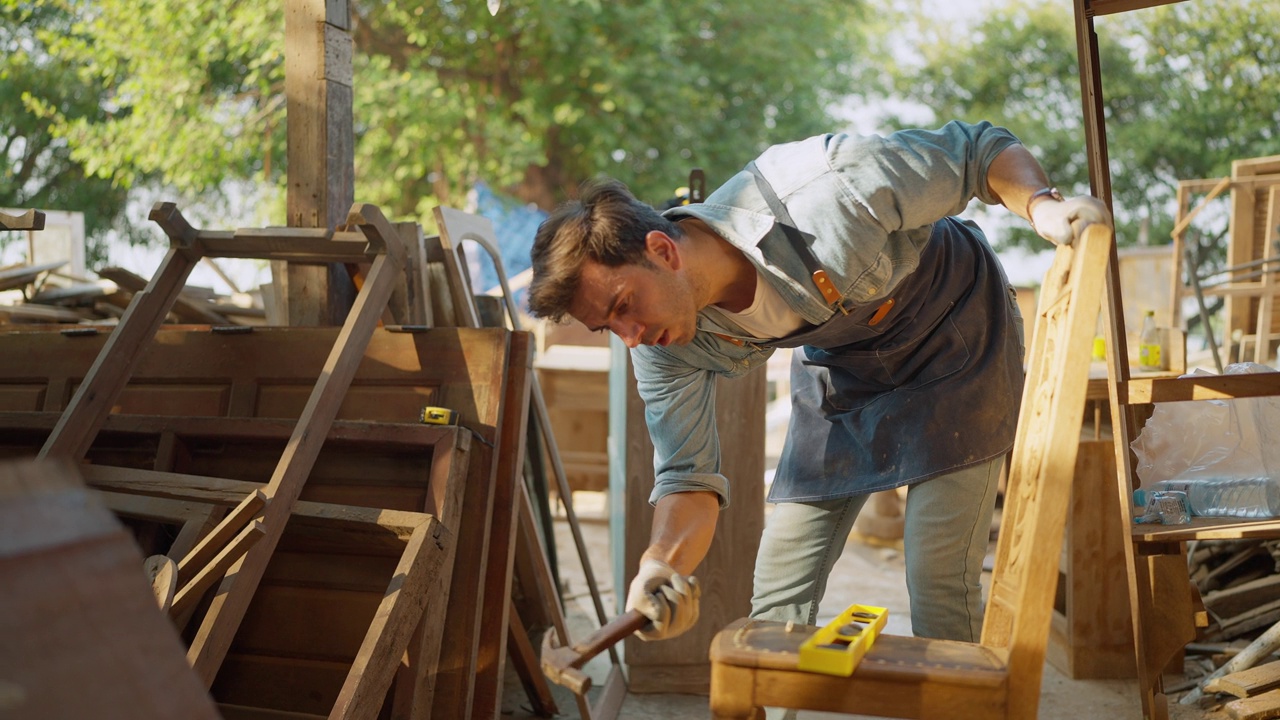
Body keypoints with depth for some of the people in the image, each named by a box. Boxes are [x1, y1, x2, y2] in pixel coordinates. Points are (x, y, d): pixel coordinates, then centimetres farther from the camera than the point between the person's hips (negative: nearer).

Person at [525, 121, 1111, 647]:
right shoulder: (666, 347, -21)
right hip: (838, 365, 4)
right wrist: (661, 564, -36)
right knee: (777, 602, 0)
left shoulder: (823, 193, -38)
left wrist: (1041, 206, -44)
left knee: (939, 584, -10)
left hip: (954, 339, -4)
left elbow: (982, 149, -23)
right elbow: (690, 475, -15)